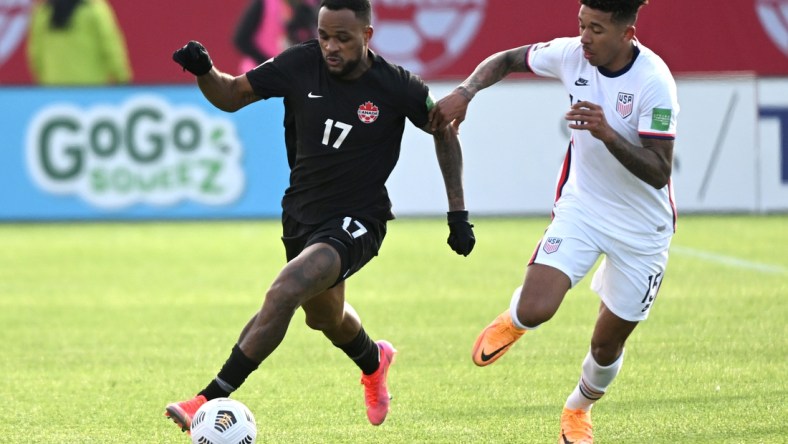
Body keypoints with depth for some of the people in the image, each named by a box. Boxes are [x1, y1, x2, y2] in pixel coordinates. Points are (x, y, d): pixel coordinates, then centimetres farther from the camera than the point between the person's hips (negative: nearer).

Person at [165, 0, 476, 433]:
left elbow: (444, 131, 2)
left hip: (356, 222, -5)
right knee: (324, 316, 27)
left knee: (284, 292, -29)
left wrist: (458, 213, 0)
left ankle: (209, 401, -28)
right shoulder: (299, 65, -11)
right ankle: (373, 361, 63)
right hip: (302, 213, 5)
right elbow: (232, 95, 0)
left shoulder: (396, 86, -16)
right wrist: (204, 72, -22)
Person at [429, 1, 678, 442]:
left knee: (607, 346, 9)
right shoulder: (571, 54, -12)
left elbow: (659, 173, -28)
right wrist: (465, 91, -10)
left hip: (642, 229, -2)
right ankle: (513, 320, 20)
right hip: (580, 206, 2)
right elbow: (507, 60, 8)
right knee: (534, 310, -20)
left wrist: (607, 133, -41)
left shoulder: (654, 81, -25)